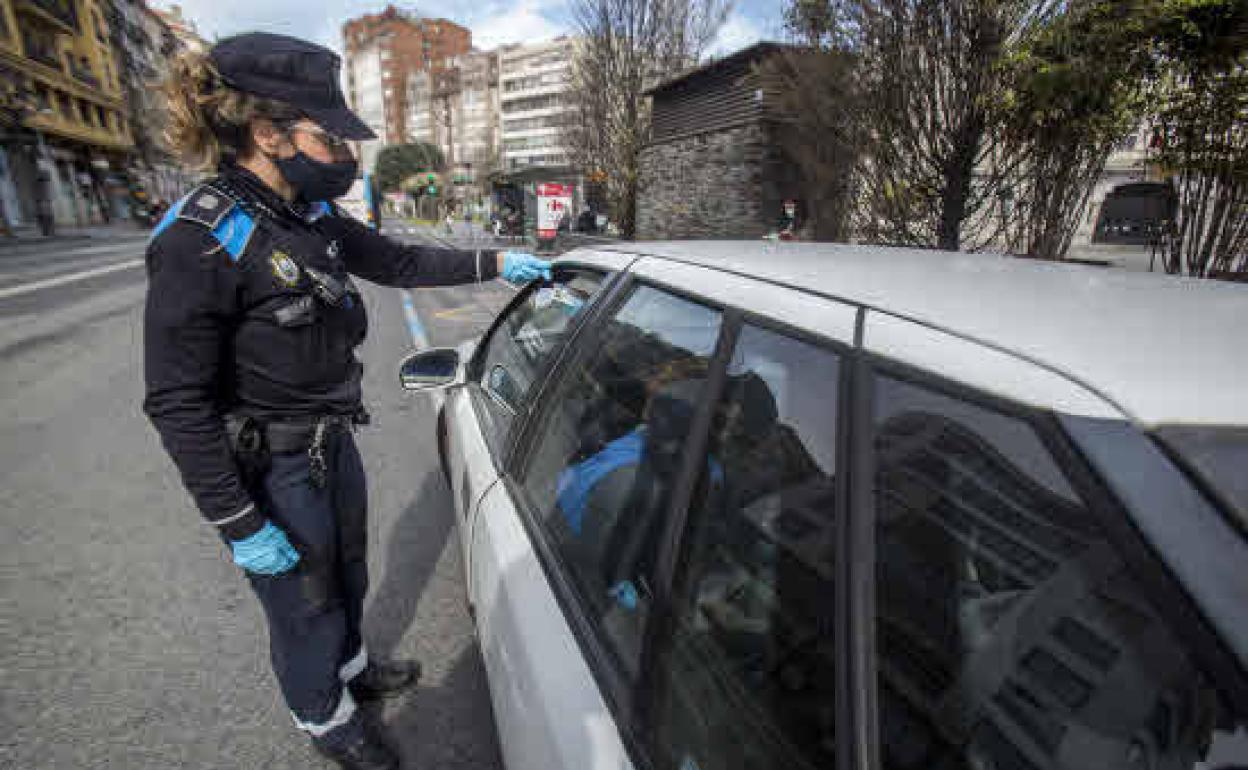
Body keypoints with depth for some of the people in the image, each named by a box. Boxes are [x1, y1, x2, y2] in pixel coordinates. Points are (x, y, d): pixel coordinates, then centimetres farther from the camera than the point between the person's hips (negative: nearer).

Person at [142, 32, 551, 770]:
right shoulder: (199, 241, -25)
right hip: (273, 467, -7)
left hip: (334, 440, 7)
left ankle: (353, 666, 56)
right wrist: (240, 525, -19)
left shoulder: (313, 216, -2)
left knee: (347, 572, 27)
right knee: (304, 603, 16)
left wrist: (494, 262, 6)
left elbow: (399, 261, 10)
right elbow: (178, 402, -22)